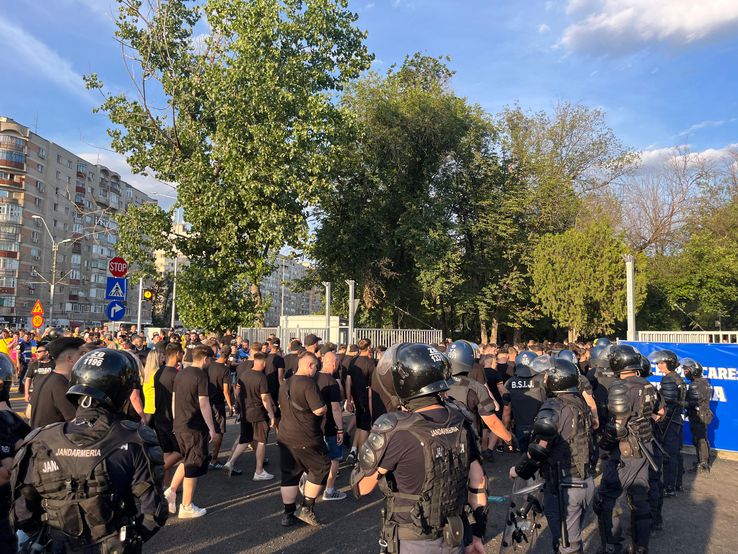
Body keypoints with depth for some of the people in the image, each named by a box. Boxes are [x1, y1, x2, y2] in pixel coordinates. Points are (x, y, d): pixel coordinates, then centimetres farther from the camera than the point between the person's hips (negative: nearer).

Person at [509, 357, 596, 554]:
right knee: (574, 538, 24)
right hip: (587, 482, 8)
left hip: (565, 487, -8)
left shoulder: (553, 407, -20)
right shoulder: (580, 403, 5)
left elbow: (539, 447, -22)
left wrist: (519, 470, -10)